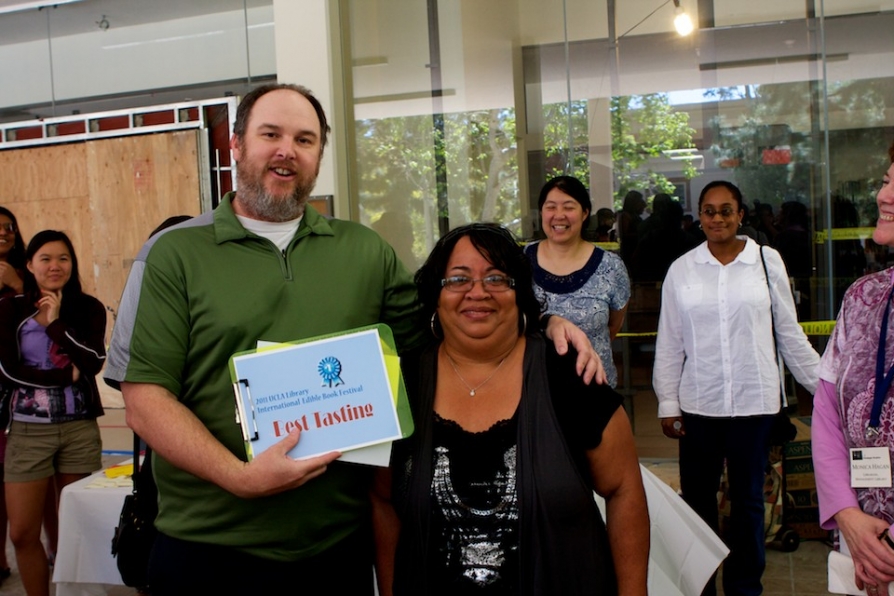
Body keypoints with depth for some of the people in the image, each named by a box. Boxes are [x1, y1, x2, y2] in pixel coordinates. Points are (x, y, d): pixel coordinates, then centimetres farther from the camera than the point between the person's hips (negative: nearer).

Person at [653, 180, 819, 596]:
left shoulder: (767, 261, 2)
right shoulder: (681, 269, 3)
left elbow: (789, 333, 8)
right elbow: (669, 344, 5)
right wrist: (667, 404, 3)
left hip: (754, 401, 0)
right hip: (698, 403, 1)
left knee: (748, 499, 10)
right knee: (697, 498, 6)